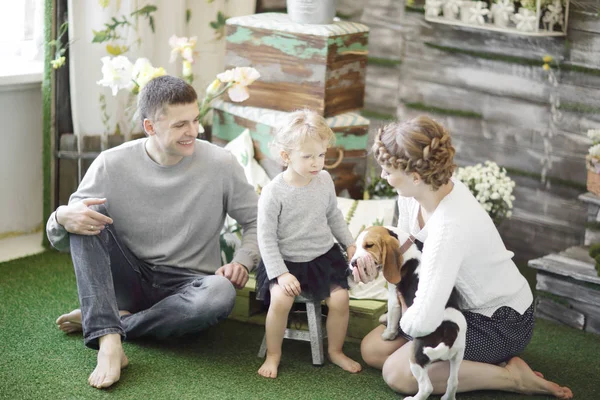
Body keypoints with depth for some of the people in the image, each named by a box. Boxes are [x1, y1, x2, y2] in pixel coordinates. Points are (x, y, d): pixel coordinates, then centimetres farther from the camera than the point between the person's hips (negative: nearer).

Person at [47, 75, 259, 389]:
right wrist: (63, 217, -29)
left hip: (186, 286, 0)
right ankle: (108, 343, -35)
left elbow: (256, 221, 5)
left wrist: (242, 262, -15)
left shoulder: (220, 164, -9)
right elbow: (59, 241, -5)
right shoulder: (112, 164, -9)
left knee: (222, 293, -36)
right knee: (87, 215, -23)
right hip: (128, 279, 1)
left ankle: (95, 320, -19)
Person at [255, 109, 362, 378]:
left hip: (323, 256, 4)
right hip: (285, 260, -4)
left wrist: (349, 244, 15)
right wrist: (280, 274, -19)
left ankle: (335, 351, 13)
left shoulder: (325, 180, -2)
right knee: (280, 299, -27)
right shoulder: (274, 192, -16)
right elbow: (266, 237, -13)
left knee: (340, 298, -13)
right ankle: (273, 355, -5)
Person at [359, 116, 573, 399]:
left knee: (397, 373, -17)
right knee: (372, 349, 7)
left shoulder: (449, 228, -38)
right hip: (465, 304, 9)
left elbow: (422, 322, -39)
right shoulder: (419, 188, -12)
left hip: (501, 322, -9)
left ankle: (511, 376, -7)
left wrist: (405, 318, -16)